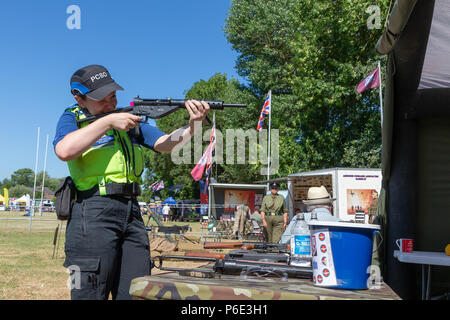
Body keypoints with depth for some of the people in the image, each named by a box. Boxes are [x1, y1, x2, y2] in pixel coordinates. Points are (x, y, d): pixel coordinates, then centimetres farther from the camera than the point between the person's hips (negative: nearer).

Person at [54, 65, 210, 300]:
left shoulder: (130, 120, 19)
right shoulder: (73, 118, 6)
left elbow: (166, 143, 10)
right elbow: (65, 150, -15)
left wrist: (193, 124, -10)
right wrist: (108, 121, -9)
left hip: (131, 213, 5)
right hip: (93, 213, -5)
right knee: (90, 294, -4)